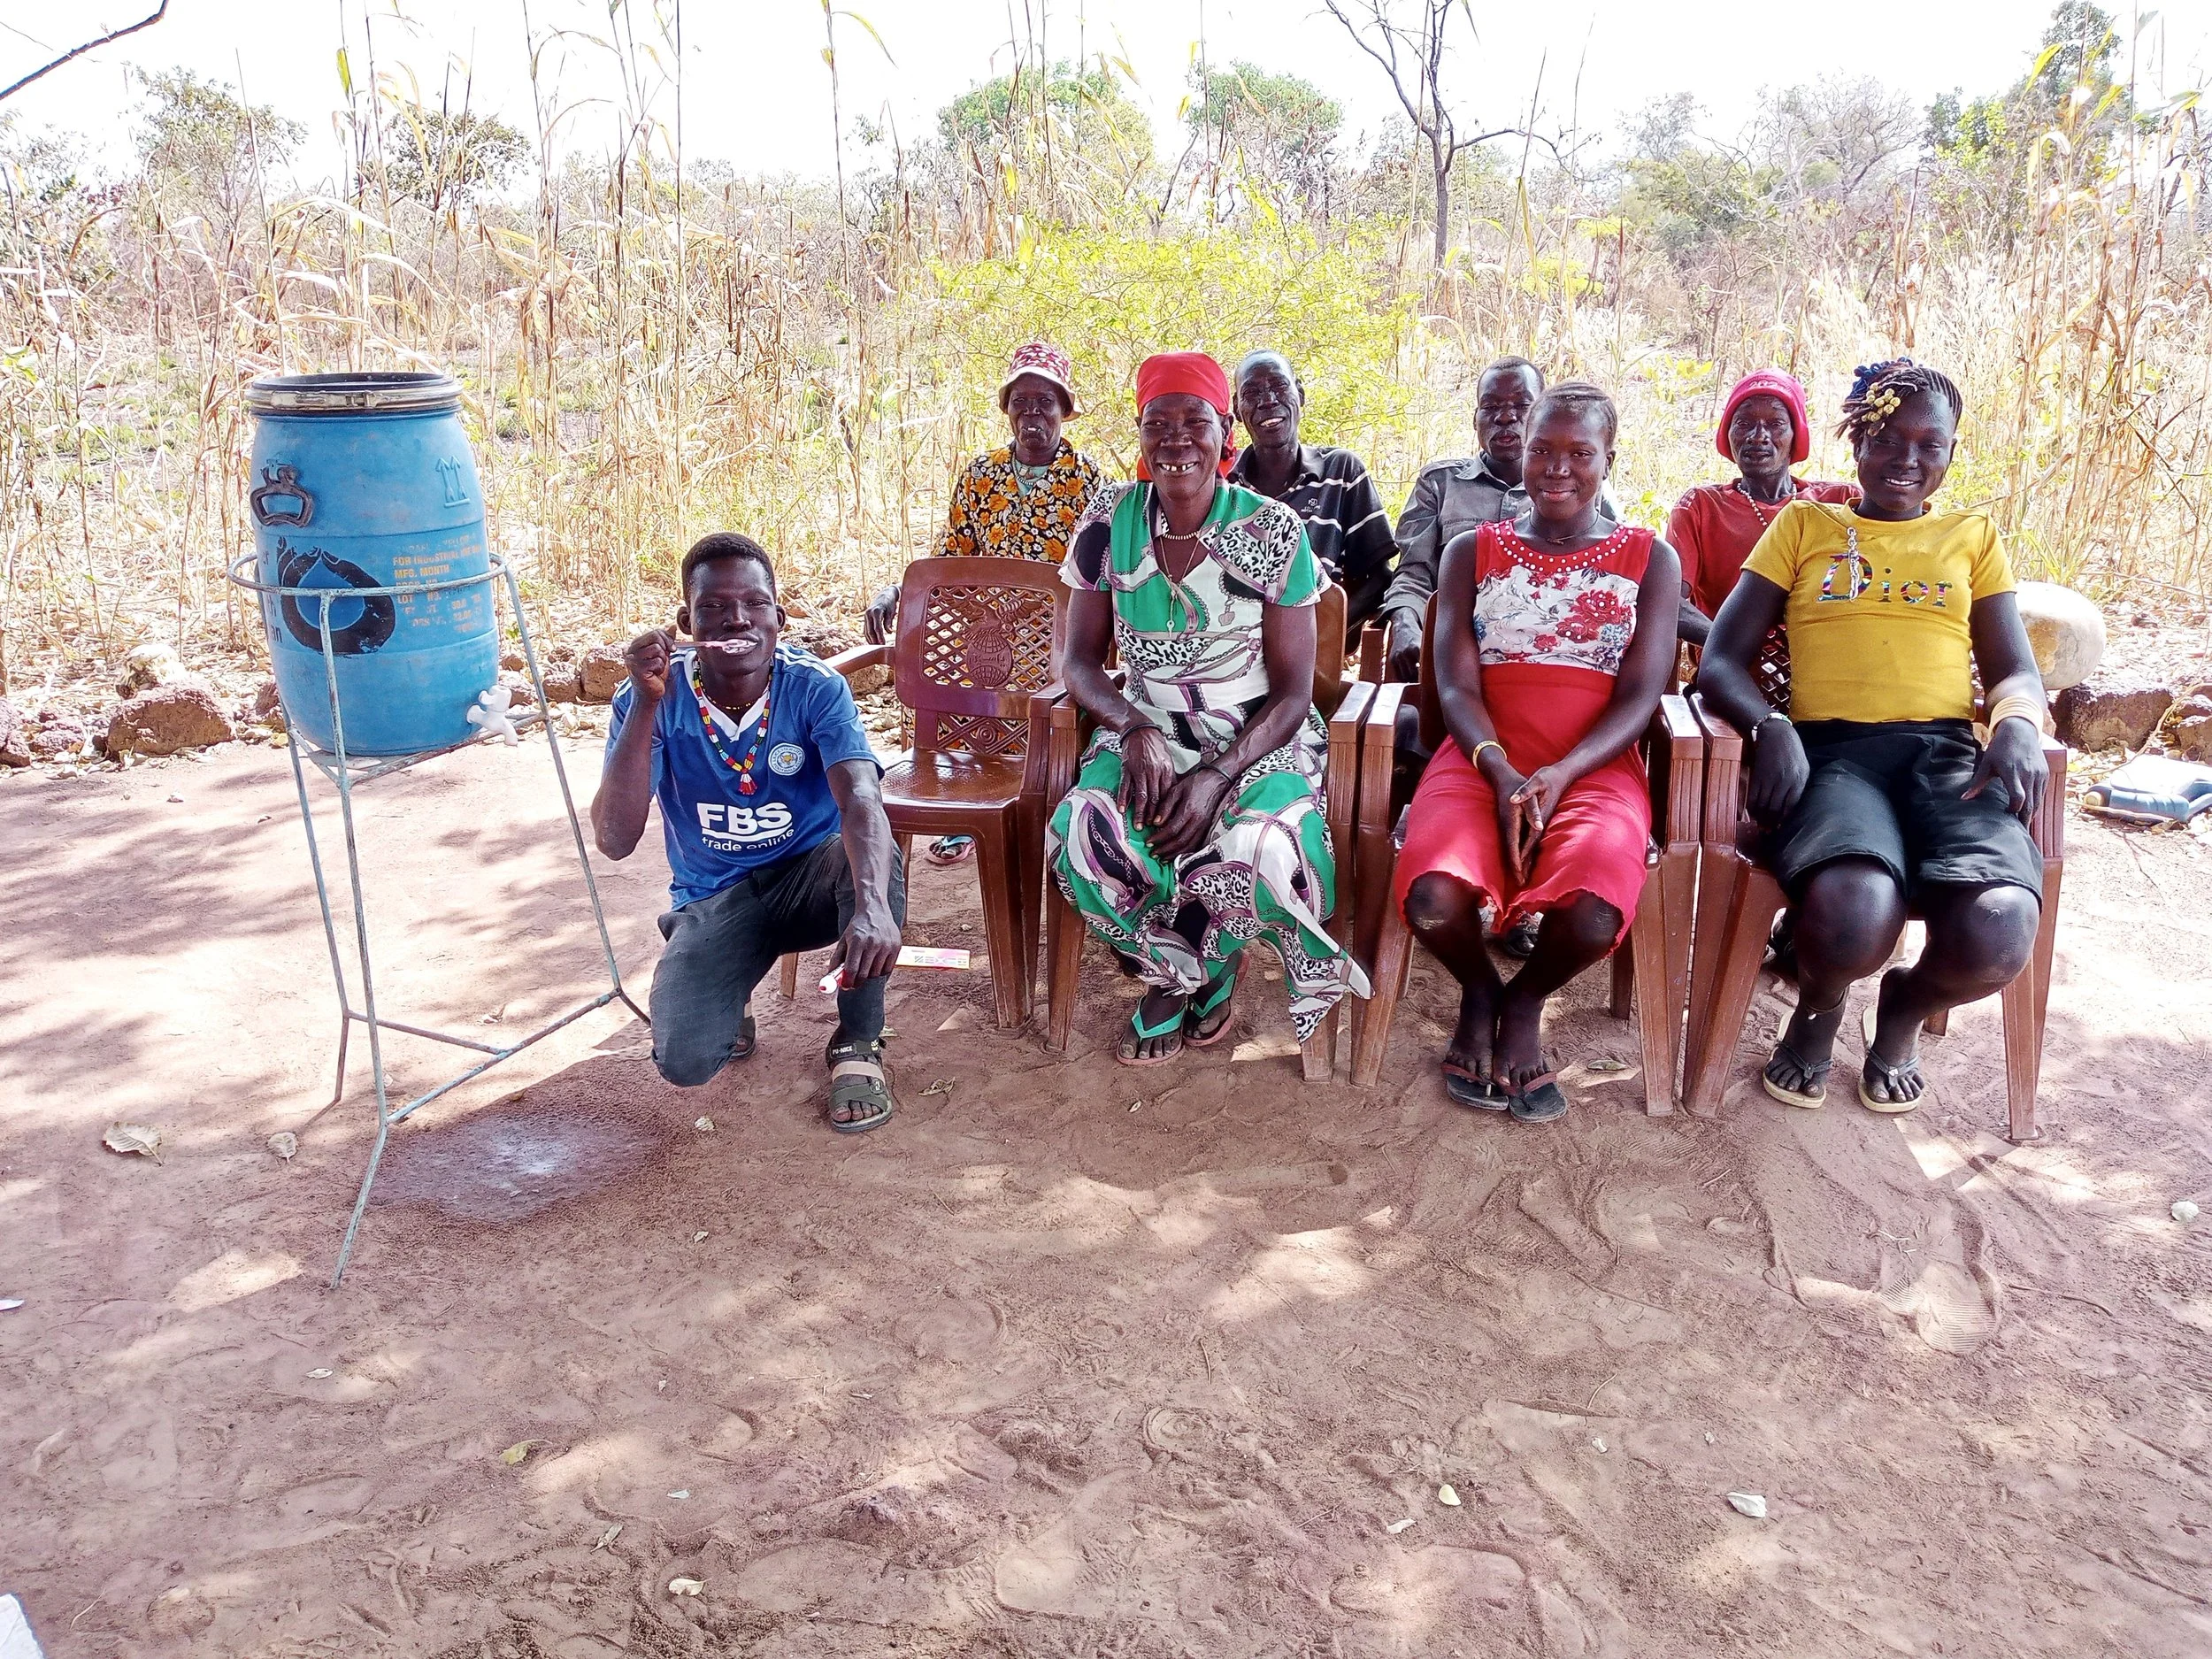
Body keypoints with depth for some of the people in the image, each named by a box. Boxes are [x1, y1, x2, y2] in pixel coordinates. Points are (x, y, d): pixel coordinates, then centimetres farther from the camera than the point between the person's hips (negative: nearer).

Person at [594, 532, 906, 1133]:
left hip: (811, 878, 0)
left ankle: (858, 1042, -10)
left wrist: (872, 904, -56)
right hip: (713, 897, 0)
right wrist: (646, 703, -35)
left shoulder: (815, 688, -18)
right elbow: (614, 841, -26)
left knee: (873, 857, -36)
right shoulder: (653, 699, -15)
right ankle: (727, 996, 15)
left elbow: (860, 802, -35)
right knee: (683, 1061, -24)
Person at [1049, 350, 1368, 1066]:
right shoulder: (1110, 522, -1)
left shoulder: (1273, 531, -8)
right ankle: (1189, 973, 1)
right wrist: (1136, 729, -18)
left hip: (1259, 741, -2)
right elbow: (1080, 661, 3)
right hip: (1147, 734, 2)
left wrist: (1217, 776, -22)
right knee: (1079, 836, -30)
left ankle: (1179, 980, 3)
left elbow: (1293, 693, -6)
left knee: (1257, 849, -34)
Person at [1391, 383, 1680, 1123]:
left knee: (1594, 917, -34)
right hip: (1482, 759, 1)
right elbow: (1456, 685, 3)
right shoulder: (1472, 552, 13)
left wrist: (1560, 774, -17)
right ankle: (1479, 992, 7)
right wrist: (1502, 773, -18)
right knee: (1433, 900, -32)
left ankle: (1526, 1000, 5)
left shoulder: (1651, 561, 12)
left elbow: (1640, 695, 1)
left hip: (1595, 766, 0)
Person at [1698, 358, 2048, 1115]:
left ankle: (1903, 1008, 9)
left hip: (1949, 753, 2)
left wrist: (2019, 724, -8)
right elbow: (1720, 662, 9)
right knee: (1854, 917, -37)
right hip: (1831, 750, -2)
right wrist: (1771, 726, -13)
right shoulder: (1803, 526, 19)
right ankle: (1818, 1008, 4)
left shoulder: (1974, 537, 25)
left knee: (1997, 936, -31)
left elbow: (2015, 671, 18)